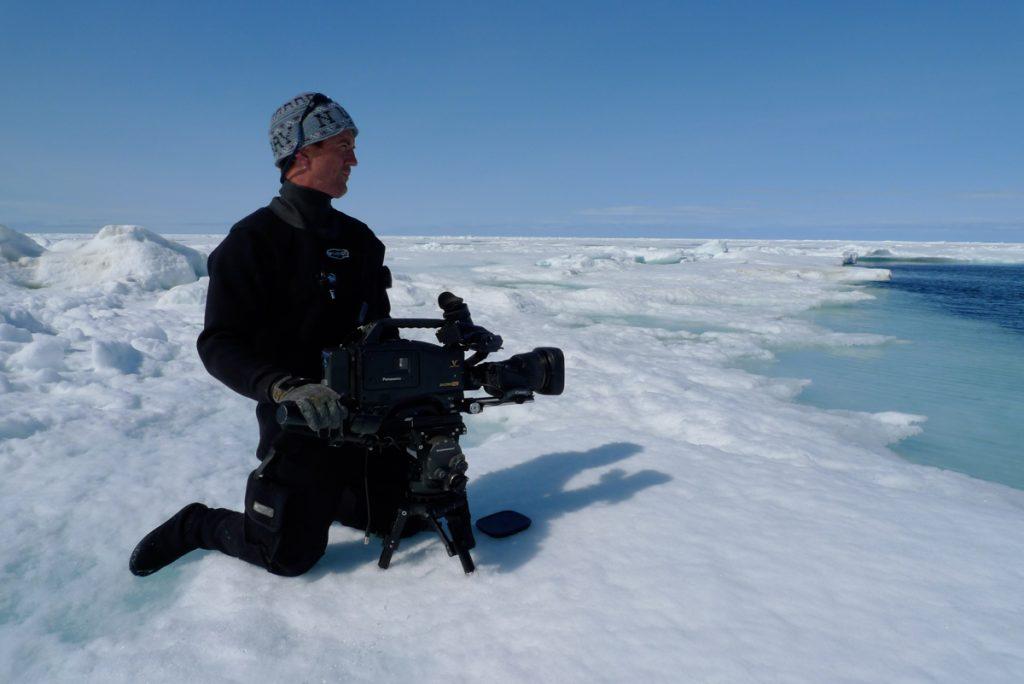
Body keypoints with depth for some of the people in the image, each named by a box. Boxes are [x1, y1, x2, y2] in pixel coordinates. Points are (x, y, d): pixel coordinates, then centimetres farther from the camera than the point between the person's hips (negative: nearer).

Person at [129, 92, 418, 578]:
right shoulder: (254, 241, -13)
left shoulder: (359, 239, 8)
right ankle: (197, 524, 28)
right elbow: (219, 345, -17)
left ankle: (322, 497, 37)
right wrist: (287, 388, -32)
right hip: (302, 423, -6)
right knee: (290, 555, 3)